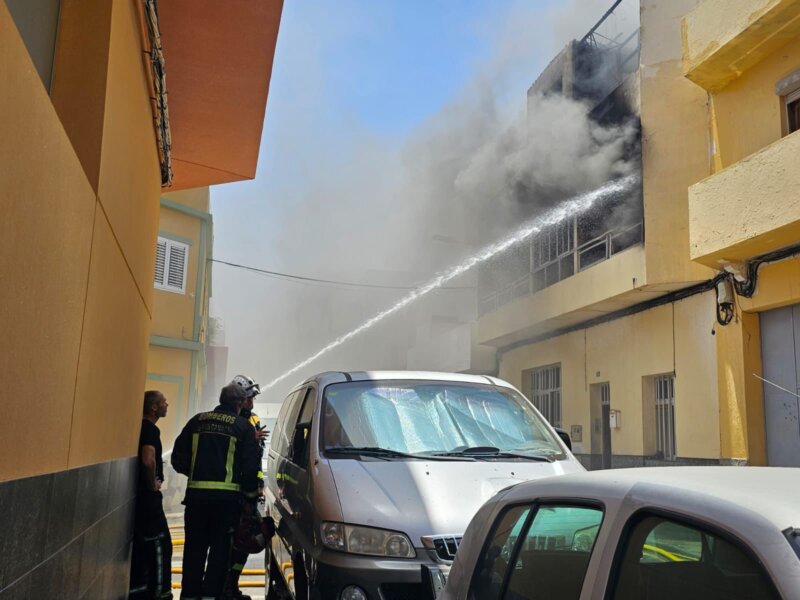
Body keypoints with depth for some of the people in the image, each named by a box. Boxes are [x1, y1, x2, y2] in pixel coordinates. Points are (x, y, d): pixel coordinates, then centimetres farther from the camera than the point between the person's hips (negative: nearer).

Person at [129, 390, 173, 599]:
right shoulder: (151, 430, -17)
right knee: (160, 545, -3)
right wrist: (153, 484, -16)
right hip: (147, 496, -9)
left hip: (138, 494, 9)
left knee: (141, 544, 15)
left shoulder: (140, 427, 12)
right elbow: (148, 461, -31)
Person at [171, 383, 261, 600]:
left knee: (194, 548, 13)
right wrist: (251, 495, 9)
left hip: (196, 493, 3)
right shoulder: (243, 426, 0)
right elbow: (251, 466, -3)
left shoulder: (197, 421, 9)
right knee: (220, 549, 6)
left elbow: (178, 458, 9)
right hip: (226, 495, -3)